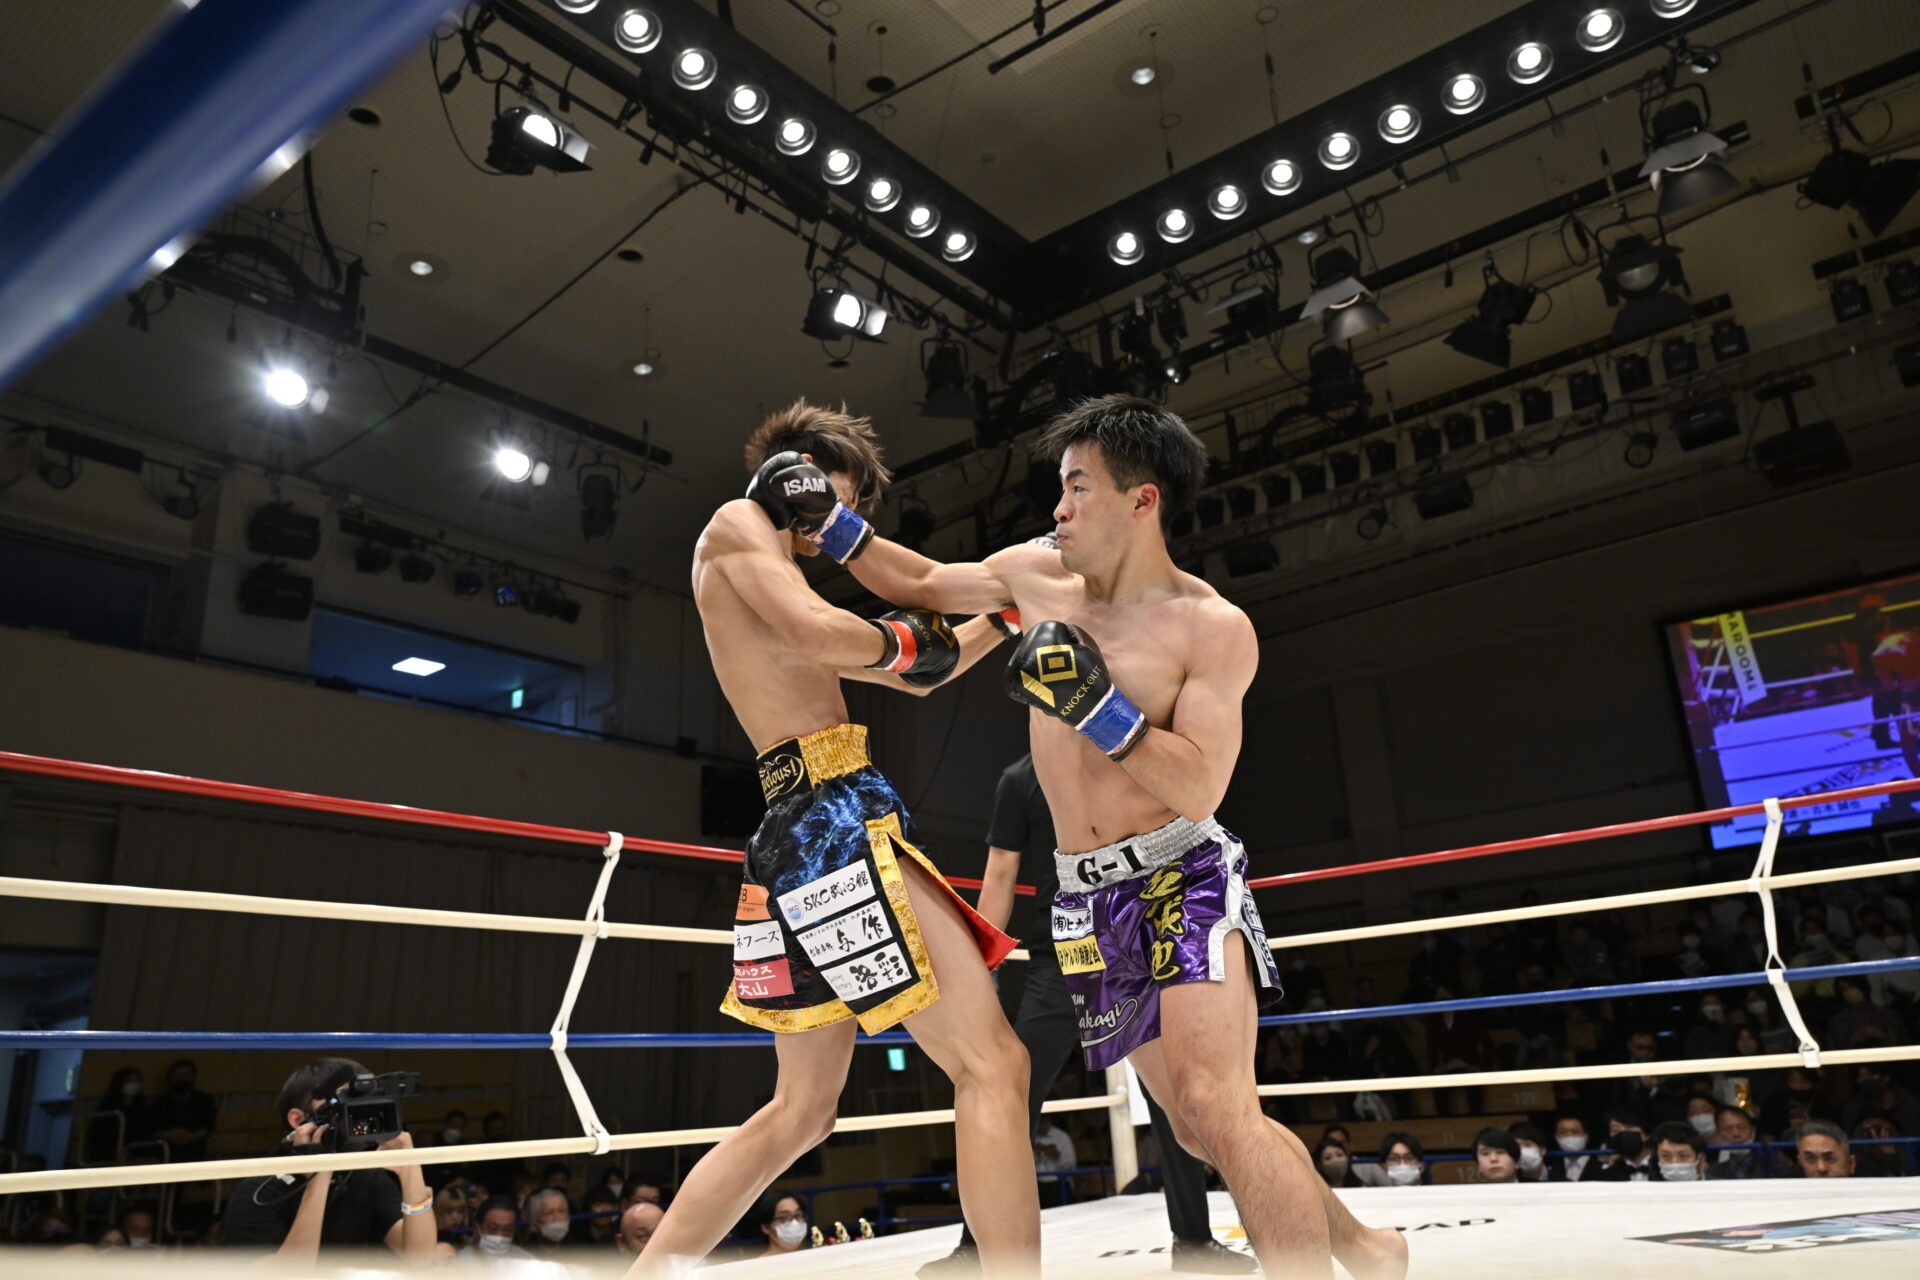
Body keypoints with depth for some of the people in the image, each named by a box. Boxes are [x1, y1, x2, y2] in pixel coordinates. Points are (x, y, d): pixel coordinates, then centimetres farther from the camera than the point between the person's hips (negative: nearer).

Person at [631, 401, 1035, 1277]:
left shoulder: (774, 572, 28)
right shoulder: (737, 524, 2)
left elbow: (917, 675, 31)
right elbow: (822, 635, -19)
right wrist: (900, 640, 0)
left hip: (802, 835, 10)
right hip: (832, 820, -10)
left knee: (800, 1110, 18)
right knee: (992, 1066, -9)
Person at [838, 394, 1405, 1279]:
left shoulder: (1214, 628, -11)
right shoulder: (1036, 576, 4)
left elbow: (1199, 788, -18)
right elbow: (921, 585, 17)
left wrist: (1096, 707, -26)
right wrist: (835, 528, 7)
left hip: (1184, 878, -5)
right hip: (1088, 900, 5)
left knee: (1216, 1107, -23)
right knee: (1202, 1127, 12)